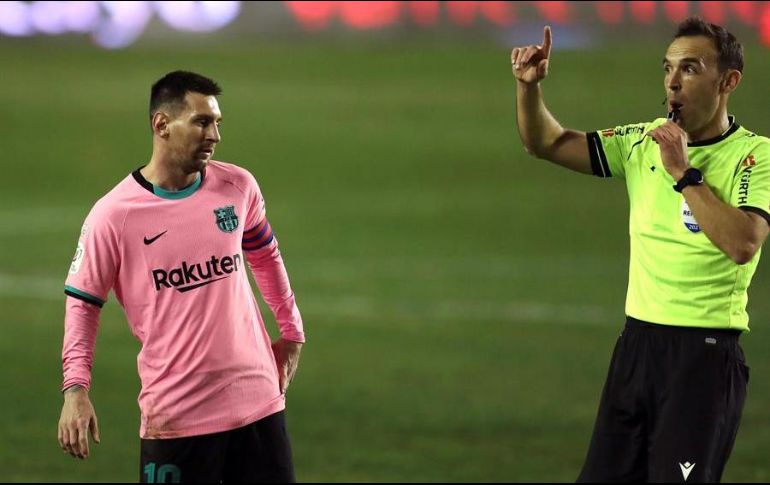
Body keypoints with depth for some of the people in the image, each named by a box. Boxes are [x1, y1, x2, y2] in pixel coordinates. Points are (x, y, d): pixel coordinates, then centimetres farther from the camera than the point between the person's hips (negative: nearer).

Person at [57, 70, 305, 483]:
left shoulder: (238, 187, 3)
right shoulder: (113, 215, -9)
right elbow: (82, 302, -3)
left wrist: (291, 332, 24)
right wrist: (75, 389, -13)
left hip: (257, 400, 4)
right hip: (173, 414, -4)